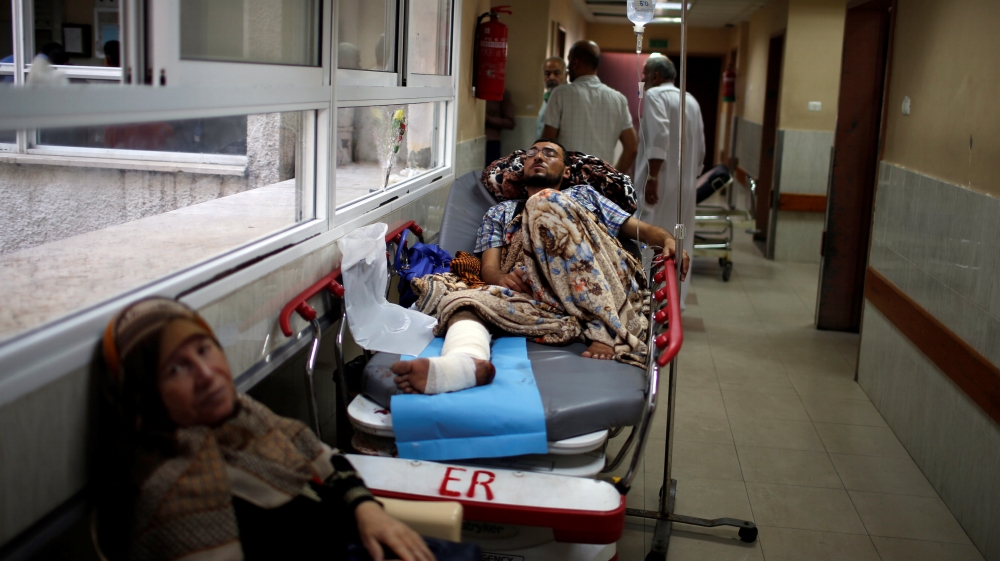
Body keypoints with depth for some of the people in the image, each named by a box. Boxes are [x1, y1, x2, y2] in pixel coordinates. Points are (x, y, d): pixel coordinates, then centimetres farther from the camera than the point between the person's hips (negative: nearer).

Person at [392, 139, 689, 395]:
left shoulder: (584, 195, 34)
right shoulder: (500, 213, 35)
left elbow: (641, 228, 23)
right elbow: (489, 268, 17)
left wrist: (669, 239, -1)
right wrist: (502, 277, -9)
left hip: (595, 294, -1)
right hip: (534, 299, 1)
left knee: (545, 203, -23)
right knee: (456, 295, -24)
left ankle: (605, 330, -35)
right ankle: (467, 361, -63)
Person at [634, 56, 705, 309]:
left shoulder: (655, 95, -5)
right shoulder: (691, 100, 16)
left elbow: (659, 136, -20)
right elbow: (701, 147, 18)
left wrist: (652, 177, -22)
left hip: (660, 183, -7)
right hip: (686, 184, 8)